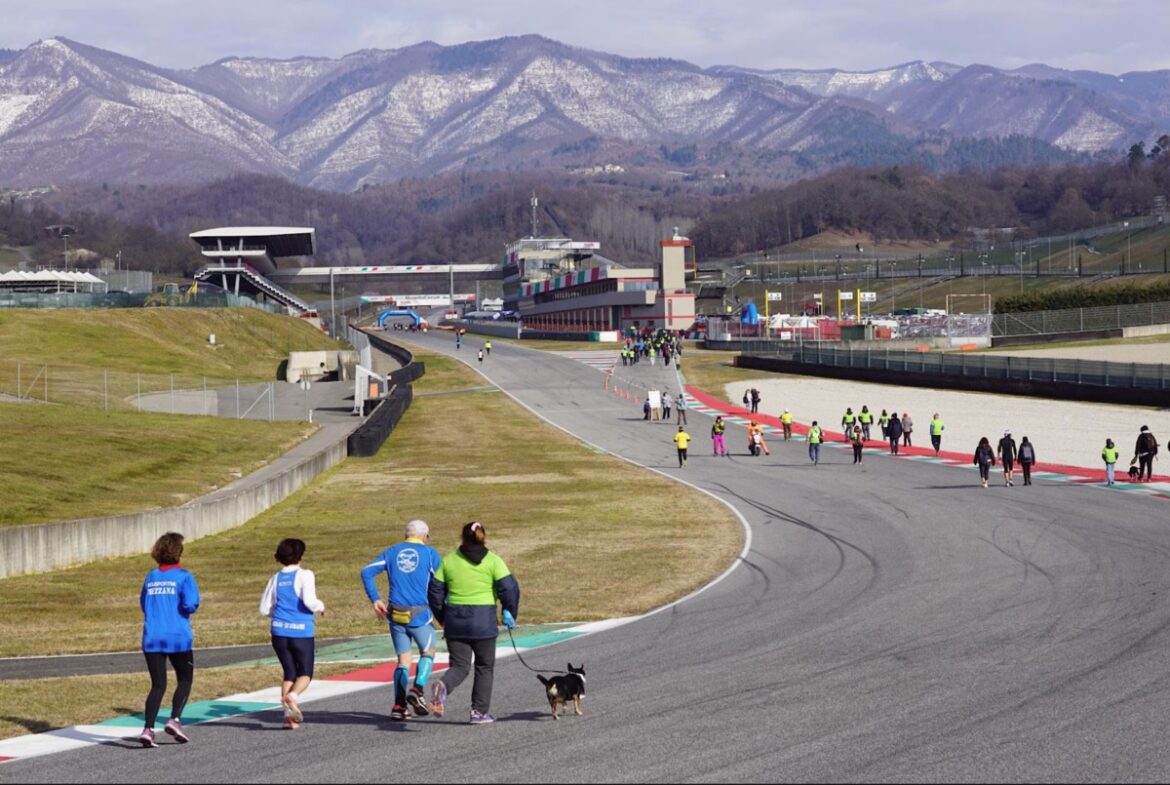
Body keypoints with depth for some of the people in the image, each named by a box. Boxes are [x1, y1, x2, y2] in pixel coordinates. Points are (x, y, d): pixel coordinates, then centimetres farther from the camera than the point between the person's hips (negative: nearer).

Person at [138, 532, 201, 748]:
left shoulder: (151, 577, 9)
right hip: (178, 638, -4)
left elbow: (143, 604, 16)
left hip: (152, 639, 4)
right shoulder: (184, 577, -6)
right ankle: (175, 719, -4)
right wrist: (188, 608, 5)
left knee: (158, 685, 7)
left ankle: (148, 729, -8)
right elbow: (190, 604, -17)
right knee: (185, 680, 14)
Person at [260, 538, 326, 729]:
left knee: (289, 672, 14)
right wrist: (321, 606, 2)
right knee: (305, 672, 6)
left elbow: (264, 609, 10)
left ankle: (288, 714, 4)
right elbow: (309, 601, -18)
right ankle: (292, 696, -24)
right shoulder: (304, 575, -6)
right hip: (301, 632, -4)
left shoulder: (275, 579, 8)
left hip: (279, 632, 4)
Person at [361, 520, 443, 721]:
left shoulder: (391, 552, 12)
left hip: (396, 615, 3)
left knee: (403, 659, 12)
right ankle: (418, 689, -8)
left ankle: (399, 706, 3)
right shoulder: (430, 553, 3)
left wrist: (375, 600, 5)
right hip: (420, 613, -3)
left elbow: (367, 572, 3)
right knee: (427, 653, 16)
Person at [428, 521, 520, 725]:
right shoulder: (492, 561, -2)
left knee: (459, 666, 9)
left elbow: (435, 590, 7)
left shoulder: (448, 560, 6)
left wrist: (442, 617, 19)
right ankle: (480, 712, 14)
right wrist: (510, 614, 3)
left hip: (455, 620, 2)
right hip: (484, 620, -2)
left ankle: (443, 687, -23)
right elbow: (509, 588, -10)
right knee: (484, 667, 14)